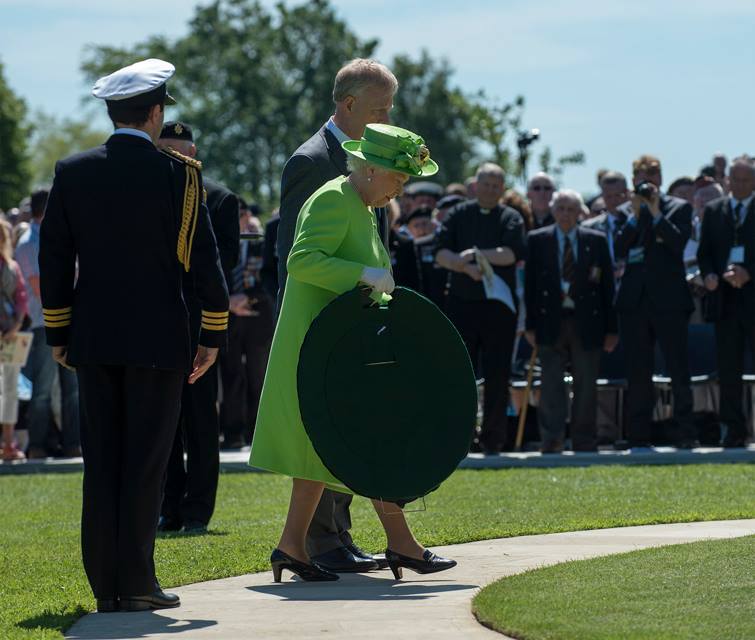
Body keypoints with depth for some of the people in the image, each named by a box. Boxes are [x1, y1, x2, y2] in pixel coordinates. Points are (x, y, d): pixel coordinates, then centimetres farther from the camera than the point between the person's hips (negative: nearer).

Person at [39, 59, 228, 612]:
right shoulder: (177, 173, -6)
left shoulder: (72, 172, 4)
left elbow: (53, 258, 7)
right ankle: (136, 582, -2)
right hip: (157, 337, -3)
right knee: (146, 461, 0)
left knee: (101, 462, 7)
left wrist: (58, 333, 15)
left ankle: (105, 585, 7)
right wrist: (214, 335, 2)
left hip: (93, 338, 3)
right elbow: (204, 260, -5)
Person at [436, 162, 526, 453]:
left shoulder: (511, 219, 5)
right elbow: (442, 254, -2)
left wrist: (476, 253, -12)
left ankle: (492, 440, 8)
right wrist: (466, 266, -19)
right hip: (462, 303, 1)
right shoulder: (459, 215, 8)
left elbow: (512, 254, -12)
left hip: (499, 306, -1)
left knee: (497, 377, 1)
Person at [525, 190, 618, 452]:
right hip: (551, 322, -1)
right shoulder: (537, 240, 5)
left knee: (586, 387, 5)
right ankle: (551, 443, -5)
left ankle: (584, 445, 13)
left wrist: (611, 329, 1)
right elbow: (530, 284, 4)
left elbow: (607, 286, 5)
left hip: (586, 323, 1)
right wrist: (531, 325, -3)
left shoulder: (596, 241, 5)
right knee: (551, 385, -5)